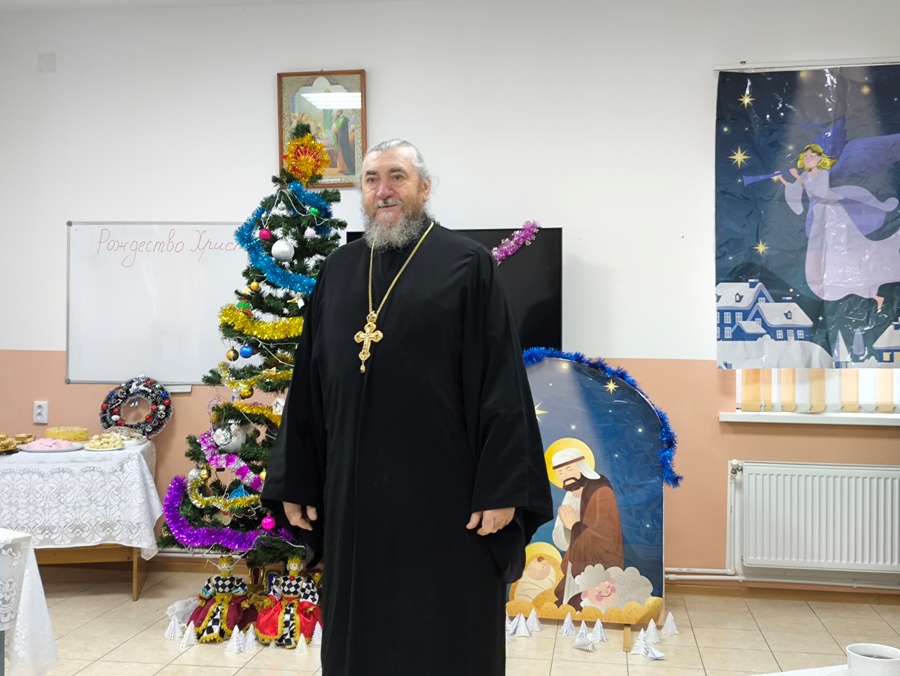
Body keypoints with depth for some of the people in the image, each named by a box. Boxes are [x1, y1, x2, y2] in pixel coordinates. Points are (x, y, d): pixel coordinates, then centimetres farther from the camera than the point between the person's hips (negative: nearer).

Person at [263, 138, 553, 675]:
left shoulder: (468, 264, -4)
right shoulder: (339, 270, 11)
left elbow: (501, 379, -9)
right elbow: (309, 383, 12)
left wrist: (501, 487, -15)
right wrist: (295, 480, 10)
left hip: (445, 491, -4)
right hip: (354, 489, 5)